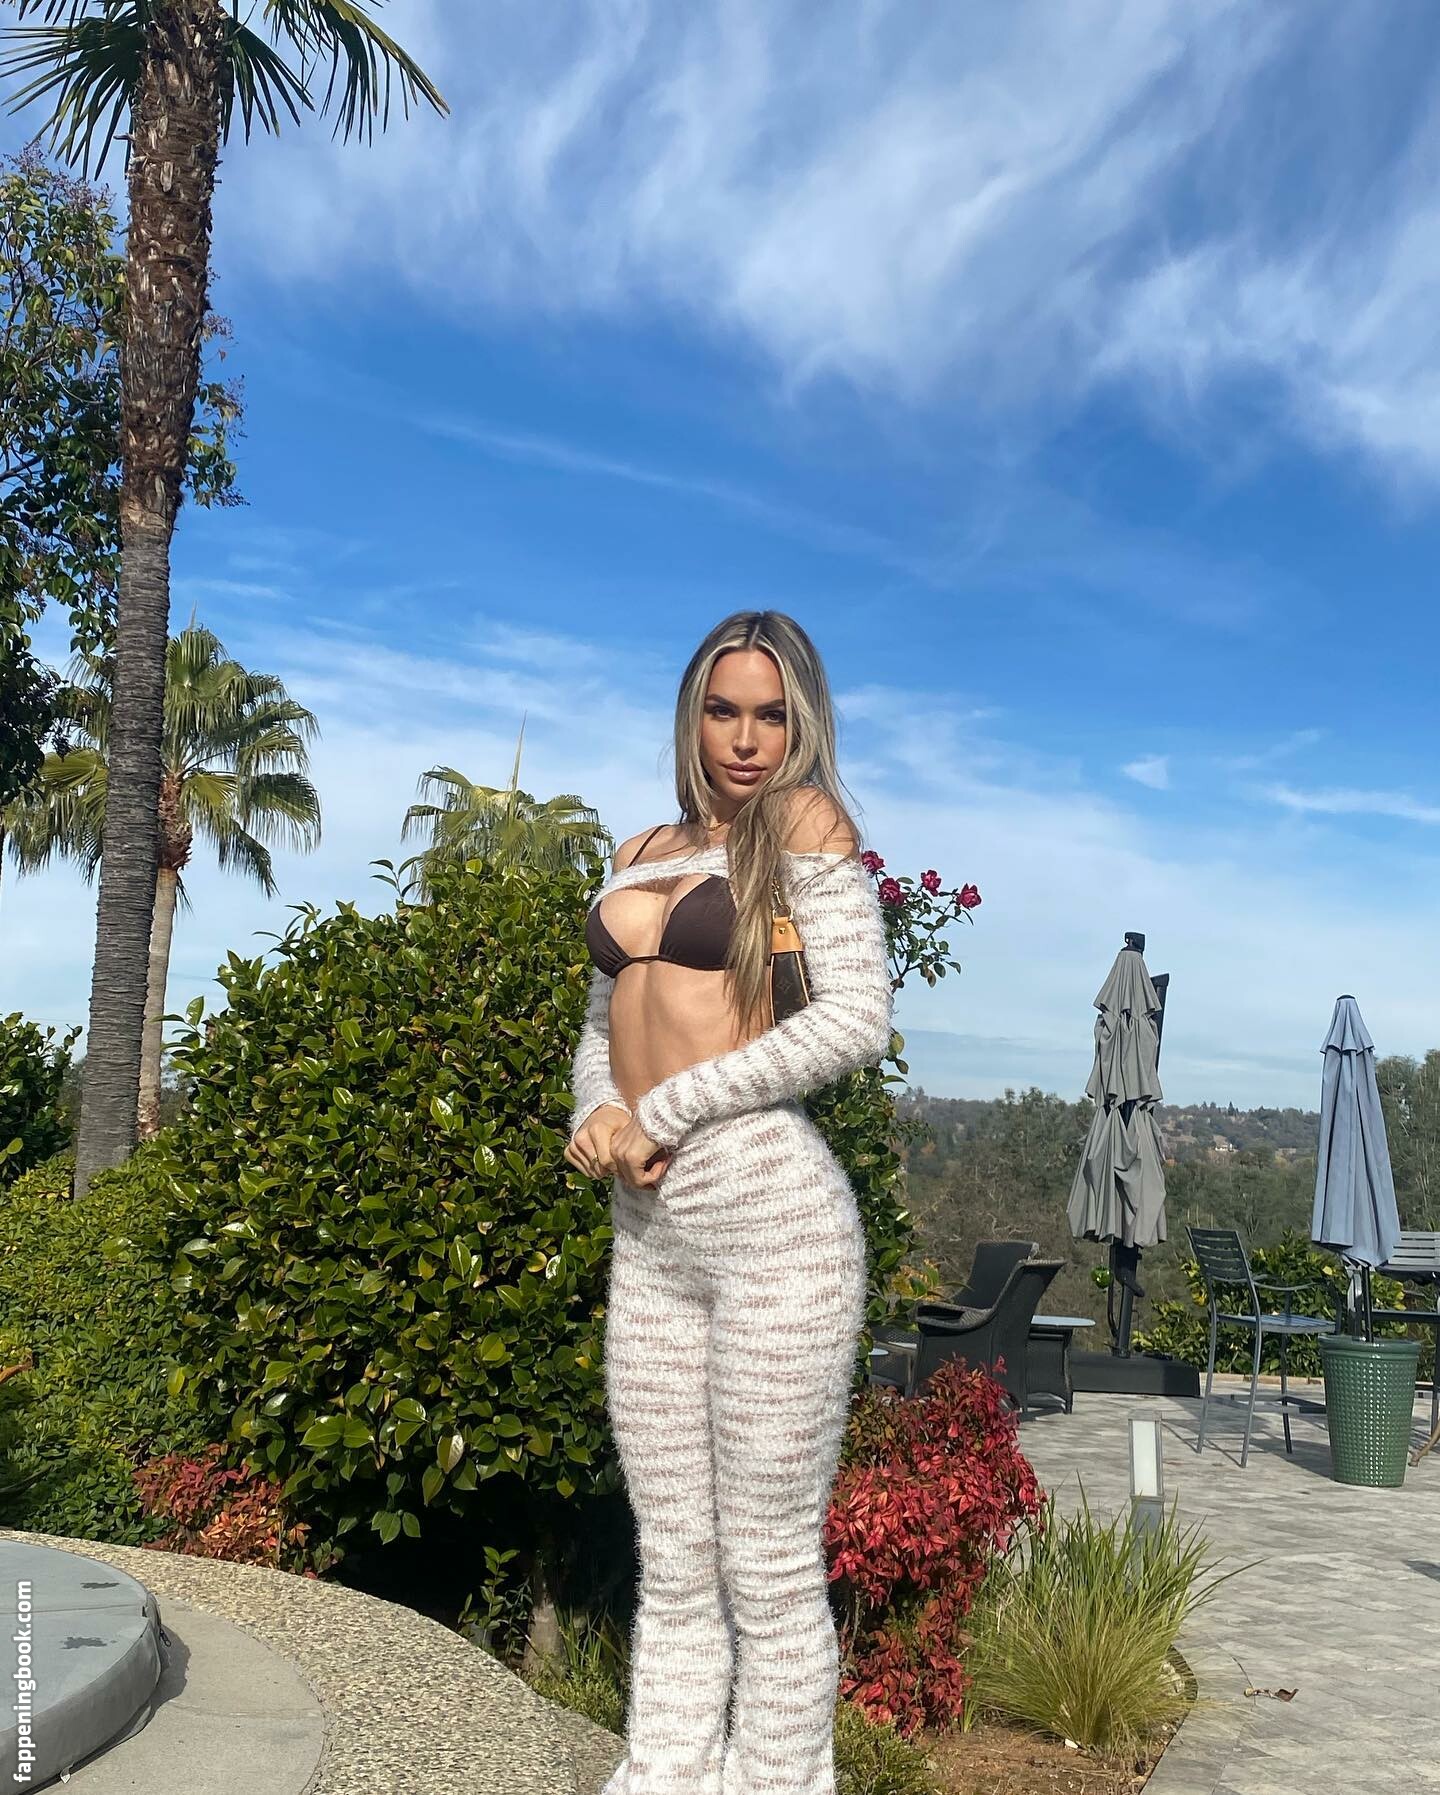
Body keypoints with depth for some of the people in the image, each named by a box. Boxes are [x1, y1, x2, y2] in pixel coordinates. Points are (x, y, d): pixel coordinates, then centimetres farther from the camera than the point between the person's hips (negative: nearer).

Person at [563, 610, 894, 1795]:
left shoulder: (804, 822, 0)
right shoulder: (643, 853, 17)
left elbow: (856, 1020, -12)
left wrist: (662, 1113, -11)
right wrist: (596, 1111, -2)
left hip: (770, 1211, -6)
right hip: (648, 1230, 6)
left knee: (769, 1567, 3)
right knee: (673, 1565, 13)